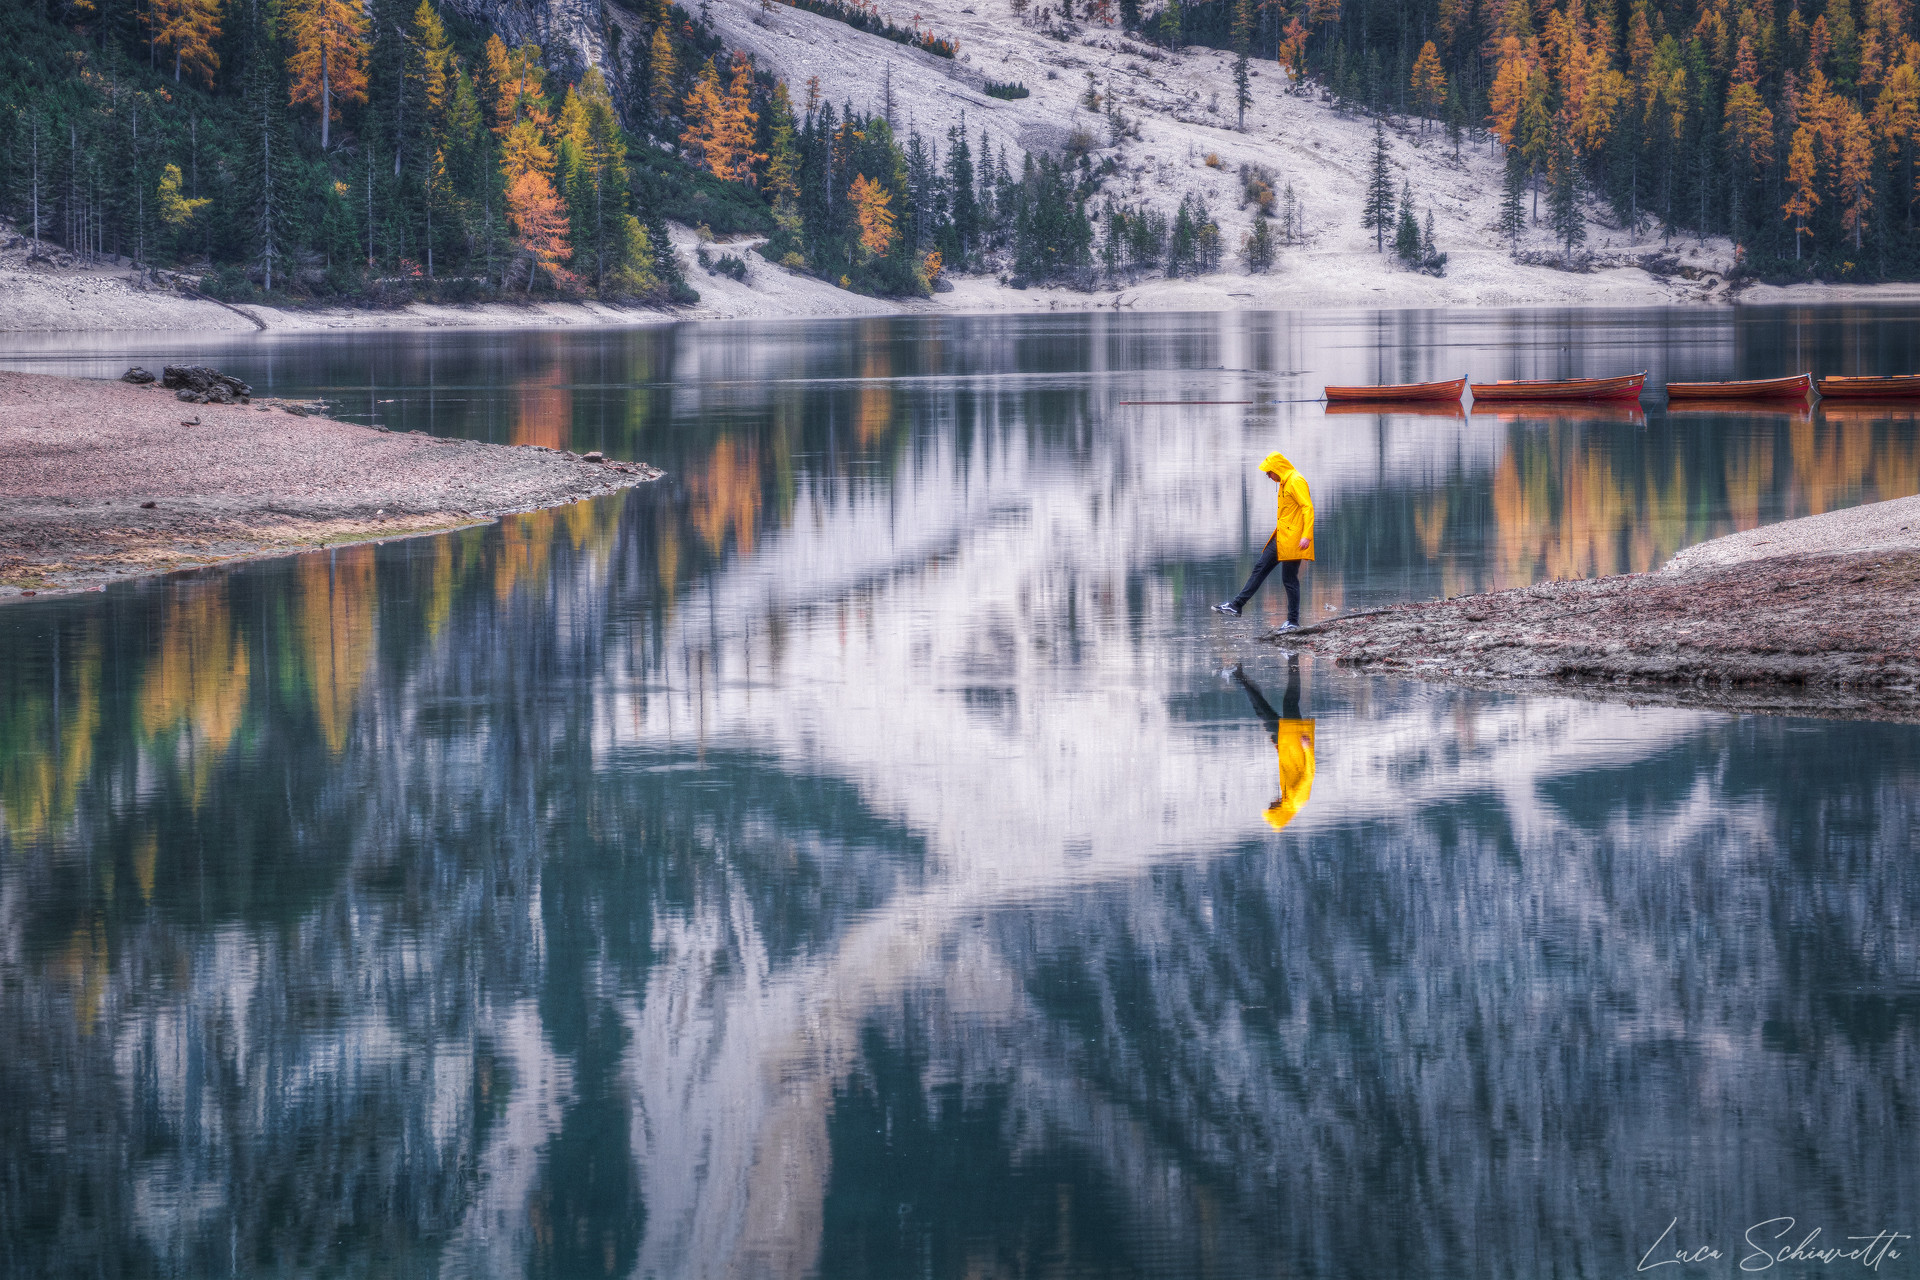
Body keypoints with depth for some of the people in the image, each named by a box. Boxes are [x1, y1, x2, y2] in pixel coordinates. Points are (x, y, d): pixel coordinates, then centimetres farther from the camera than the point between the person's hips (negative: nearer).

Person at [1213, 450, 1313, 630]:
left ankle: (1293, 622, 4)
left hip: (1292, 541, -10)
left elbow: (1308, 508, -20)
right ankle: (1236, 606, 12)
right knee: (1260, 569, 9)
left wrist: (1306, 536, -26)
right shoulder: (1284, 483, 16)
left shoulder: (1296, 482, -14)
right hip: (1280, 539, 10)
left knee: (1289, 579, -4)